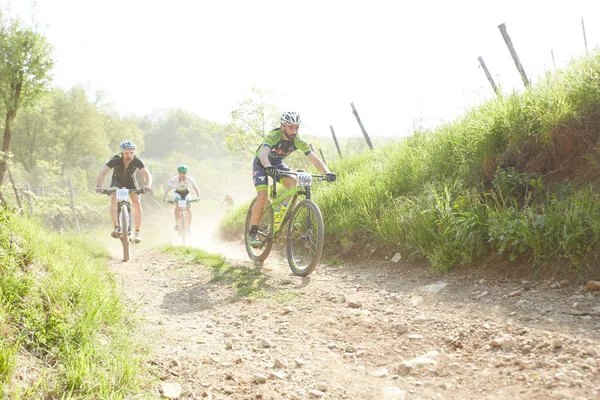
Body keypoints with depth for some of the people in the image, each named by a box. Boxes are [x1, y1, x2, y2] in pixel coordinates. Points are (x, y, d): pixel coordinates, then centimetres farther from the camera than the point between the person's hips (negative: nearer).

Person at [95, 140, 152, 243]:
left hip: (130, 180, 0)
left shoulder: (137, 161, -30)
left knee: (137, 203, -19)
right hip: (117, 180, 0)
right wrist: (98, 186, -55)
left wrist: (148, 185, -55)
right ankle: (116, 227, -16)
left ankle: (137, 231, -9)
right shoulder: (115, 160, -32)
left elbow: (147, 174, -35)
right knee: (113, 199, -27)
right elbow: (102, 173, -37)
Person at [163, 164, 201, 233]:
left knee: (189, 210, -16)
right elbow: (167, 189, -35)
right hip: (177, 193, 0)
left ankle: (188, 228, -5)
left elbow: (196, 189, -32)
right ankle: (177, 224, -22)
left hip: (186, 193, 1)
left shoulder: (189, 179, -28)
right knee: (177, 206, -31)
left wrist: (198, 197, -50)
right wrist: (166, 198, -53)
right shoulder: (174, 179, -29)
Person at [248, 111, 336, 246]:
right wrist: (268, 167, -71)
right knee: (262, 198, -21)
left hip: (277, 164, 4)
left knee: (294, 183, -25)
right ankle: (253, 233, -6)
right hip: (261, 164, -4)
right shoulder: (273, 136, -34)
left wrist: (327, 172, -44)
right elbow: (263, 153, -50)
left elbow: (314, 159, -26)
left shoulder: (298, 141, -22)